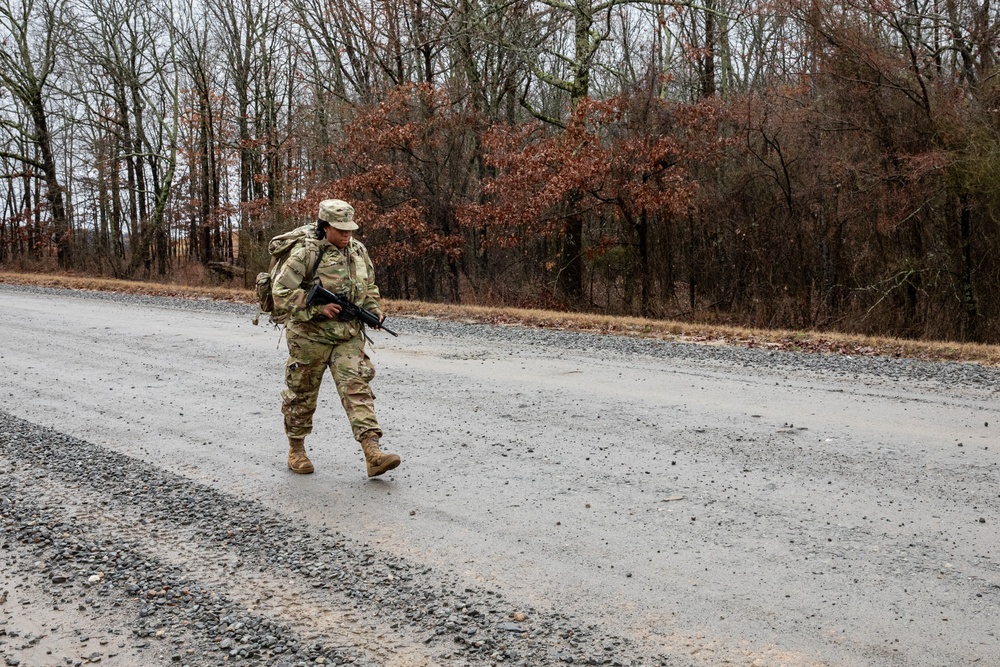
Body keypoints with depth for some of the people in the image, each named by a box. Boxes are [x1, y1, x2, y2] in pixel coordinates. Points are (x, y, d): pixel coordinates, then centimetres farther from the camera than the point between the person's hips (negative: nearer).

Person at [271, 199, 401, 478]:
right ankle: (296, 449, 30)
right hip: (310, 337, -3)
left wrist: (374, 309, 2)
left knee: (357, 389, -9)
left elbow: (369, 287, 20)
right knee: (302, 394, 10)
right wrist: (318, 308, -20)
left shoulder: (358, 251, 6)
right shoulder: (306, 254, -12)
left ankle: (373, 454, -17)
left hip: (348, 337, 4)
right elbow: (281, 291, -15)